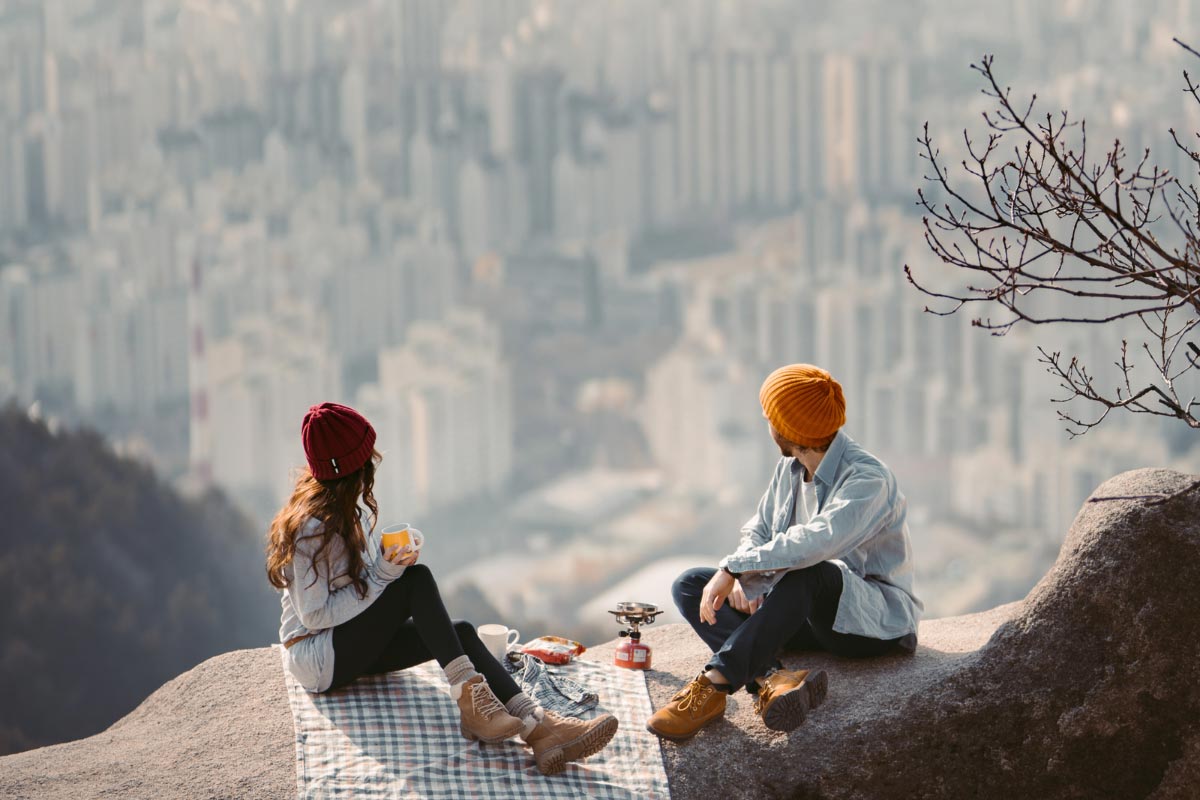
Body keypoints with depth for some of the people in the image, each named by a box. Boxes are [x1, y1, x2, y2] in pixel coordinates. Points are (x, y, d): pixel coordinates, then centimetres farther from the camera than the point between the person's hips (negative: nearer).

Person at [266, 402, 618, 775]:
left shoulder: (347, 506, 7)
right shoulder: (312, 527, -21)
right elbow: (314, 615, -22)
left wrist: (391, 558, -4)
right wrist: (380, 576, -24)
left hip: (356, 644, 9)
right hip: (318, 659, -9)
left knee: (461, 632, -15)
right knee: (417, 579, -25)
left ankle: (538, 729, -31)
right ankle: (470, 700, -32)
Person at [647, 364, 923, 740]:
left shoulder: (868, 480, -22)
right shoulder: (790, 469, 5)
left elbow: (814, 542, -37)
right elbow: (757, 532, 11)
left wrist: (733, 568, -33)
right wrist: (741, 579, -12)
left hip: (878, 618, -8)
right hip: (811, 614, 9)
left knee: (808, 573, -40)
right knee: (689, 586, -6)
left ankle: (715, 681, -41)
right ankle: (771, 678, -32)